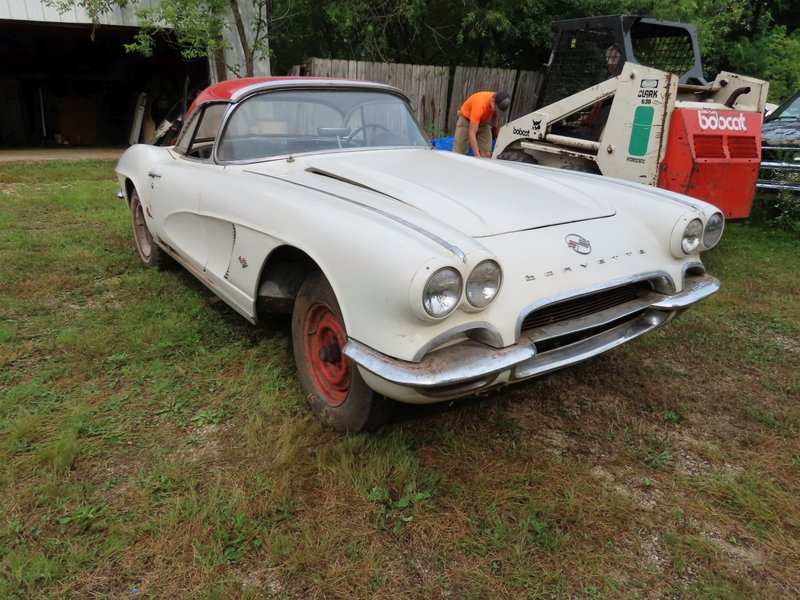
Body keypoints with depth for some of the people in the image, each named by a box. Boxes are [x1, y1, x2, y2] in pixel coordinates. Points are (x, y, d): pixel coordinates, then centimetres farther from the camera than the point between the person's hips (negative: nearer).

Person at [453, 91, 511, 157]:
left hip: (483, 121, 5)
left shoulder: (499, 101, -20)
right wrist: (478, 157, -43)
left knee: (486, 154, -9)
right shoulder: (480, 105, -38)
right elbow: (472, 134, -39)